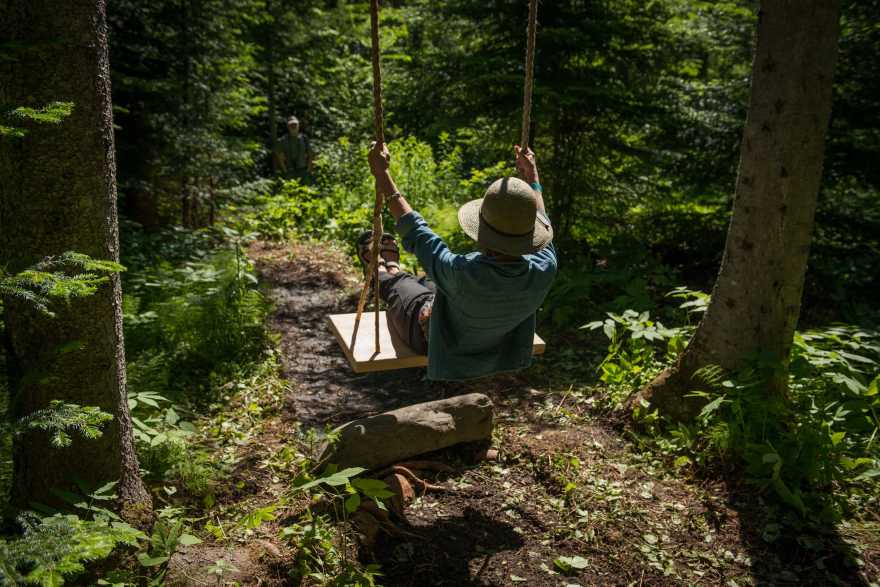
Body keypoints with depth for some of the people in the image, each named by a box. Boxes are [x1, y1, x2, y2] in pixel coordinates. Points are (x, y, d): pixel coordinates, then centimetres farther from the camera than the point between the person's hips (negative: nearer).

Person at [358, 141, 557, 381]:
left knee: (397, 286, 27)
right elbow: (540, 219, -10)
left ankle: (380, 274, 61)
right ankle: (393, 271, 62)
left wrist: (381, 173, -20)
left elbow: (415, 232, -29)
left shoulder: (463, 273, -47)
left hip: (432, 338, -4)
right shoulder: (544, 270, -34)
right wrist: (531, 175, 5)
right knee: (428, 280, 32)